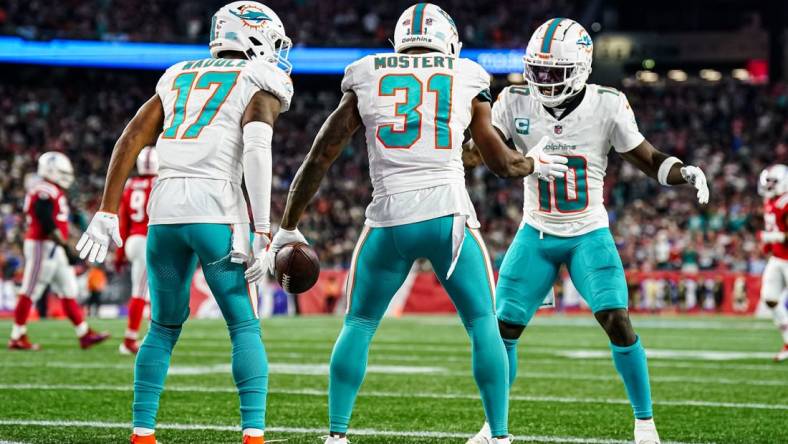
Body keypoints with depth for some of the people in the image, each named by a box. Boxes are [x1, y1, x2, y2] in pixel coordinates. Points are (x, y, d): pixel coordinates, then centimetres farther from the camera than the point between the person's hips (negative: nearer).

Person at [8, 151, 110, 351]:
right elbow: (48, 226, -23)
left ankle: (85, 335, 12)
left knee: (69, 292, 10)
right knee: (30, 293, -3)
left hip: (55, 250, 10)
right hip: (43, 246, -10)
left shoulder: (55, 192, 16)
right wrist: (66, 248, -23)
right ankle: (17, 338, 2)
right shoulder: (45, 193, -16)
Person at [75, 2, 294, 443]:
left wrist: (107, 214, 15)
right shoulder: (260, 83, 6)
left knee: (165, 326, 17)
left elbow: (131, 140, 15)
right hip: (217, 210, -5)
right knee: (246, 328, 4)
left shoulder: (179, 77, 23)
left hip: (166, 208, 5)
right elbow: (257, 149, -11)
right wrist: (262, 234, -13)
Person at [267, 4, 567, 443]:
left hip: (389, 219, 1)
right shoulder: (467, 80, 11)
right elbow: (503, 163, 19)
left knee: (359, 326, 15)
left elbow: (320, 158, 13)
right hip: (449, 214, -1)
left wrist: (288, 227, 21)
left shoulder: (367, 80, 12)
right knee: (484, 324, 11)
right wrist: (535, 165, 41)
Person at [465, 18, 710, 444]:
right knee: (502, 328, -2)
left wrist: (684, 172, -23)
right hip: (536, 235, 2)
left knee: (618, 322, -16)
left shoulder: (606, 106, -11)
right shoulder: (516, 103, -7)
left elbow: (648, 158, -5)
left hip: (589, 235, -2)